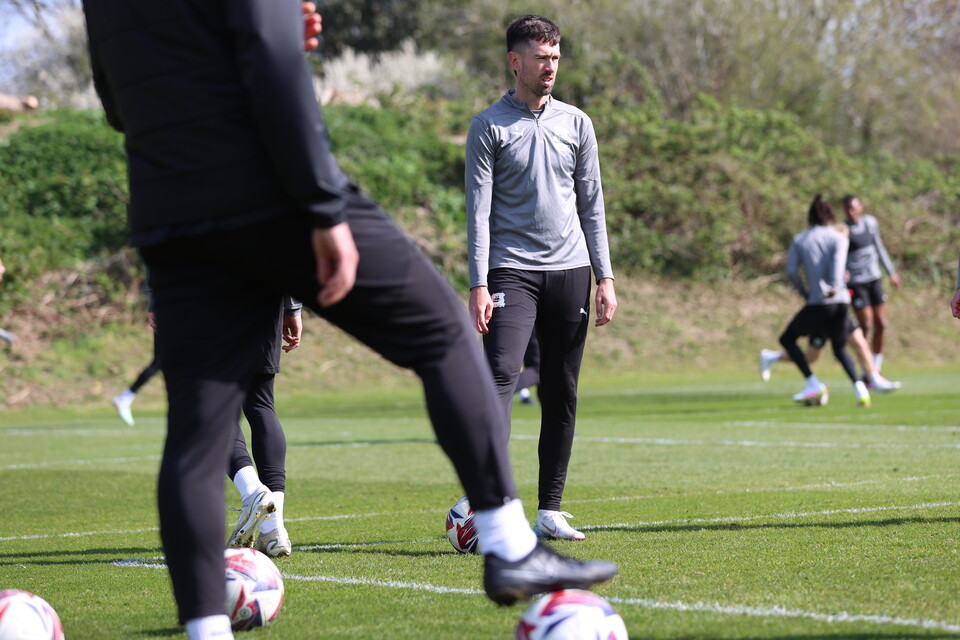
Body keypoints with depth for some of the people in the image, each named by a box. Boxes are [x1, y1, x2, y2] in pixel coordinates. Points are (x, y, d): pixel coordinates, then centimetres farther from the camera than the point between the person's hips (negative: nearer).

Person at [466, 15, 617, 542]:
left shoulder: (576, 123, 13)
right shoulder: (489, 127, 1)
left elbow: (591, 204, 14)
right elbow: (479, 209, -4)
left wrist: (605, 277, 7)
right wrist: (478, 286, -12)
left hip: (569, 270, 4)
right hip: (511, 271, -4)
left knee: (562, 394, 4)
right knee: (500, 378, -19)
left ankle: (550, 510, 10)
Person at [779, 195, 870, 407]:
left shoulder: (799, 239, 6)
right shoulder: (839, 238, 6)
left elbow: (791, 270, -3)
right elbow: (838, 260, -12)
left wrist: (805, 292, 8)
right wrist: (835, 286, -16)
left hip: (817, 303, -3)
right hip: (839, 302, 3)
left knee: (788, 339, 17)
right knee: (839, 349, 20)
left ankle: (813, 384, 2)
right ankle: (859, 387, -4)